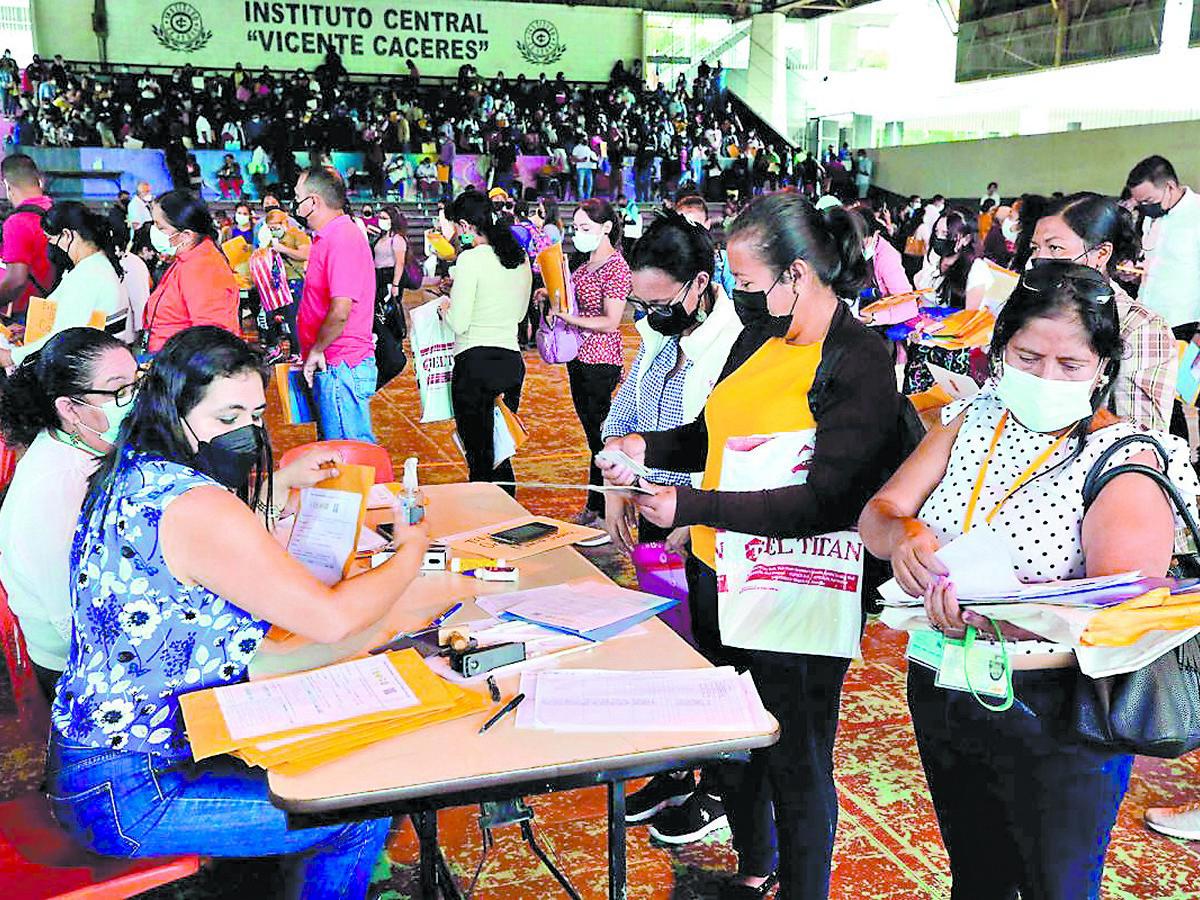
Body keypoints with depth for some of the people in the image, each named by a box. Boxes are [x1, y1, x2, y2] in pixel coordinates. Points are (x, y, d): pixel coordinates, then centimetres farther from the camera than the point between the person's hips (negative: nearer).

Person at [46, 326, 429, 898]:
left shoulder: (130, 476, 4)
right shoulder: (192, 505, -28)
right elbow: (330, 619, -27)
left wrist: (280, 482, 18)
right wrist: (410, 554, -11)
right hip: (126, 794, -10)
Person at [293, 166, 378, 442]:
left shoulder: (342, 239, -18)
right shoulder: (328, 238, 17)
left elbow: (340, 311, -26)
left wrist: (316, 350, -13)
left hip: (341, 367, -11)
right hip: (333, 366, 11)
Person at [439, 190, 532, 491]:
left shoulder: (471, 259, -12)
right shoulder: (520, 257, 8)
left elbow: (458, 324, -14)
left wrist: (446, 306, 6)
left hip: (475, 362, -6)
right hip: (512, 362, 7)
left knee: (479, 456, 3)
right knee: (501, 452, 17)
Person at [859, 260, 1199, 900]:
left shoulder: (1127, 461, -12)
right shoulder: (971, 421, 2)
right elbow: (876, 516, -2)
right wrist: (903, 535, -27)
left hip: (1054, 716, -4)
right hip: (940, 694, 5)